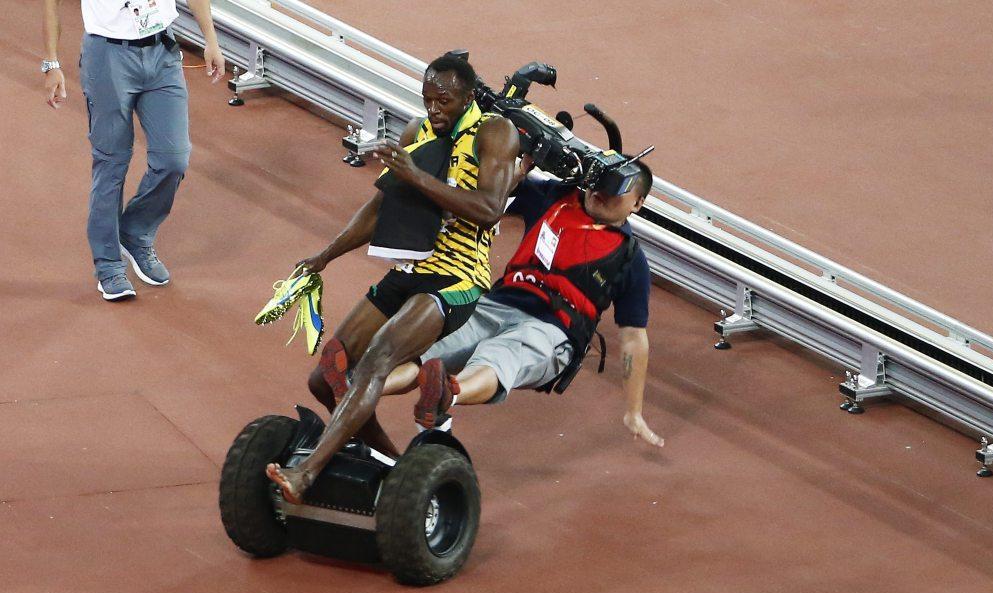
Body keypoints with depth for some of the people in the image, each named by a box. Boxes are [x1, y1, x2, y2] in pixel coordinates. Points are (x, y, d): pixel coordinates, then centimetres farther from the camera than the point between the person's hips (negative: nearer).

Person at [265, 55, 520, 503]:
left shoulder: (494, 133, -6)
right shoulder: (417, 132, 15)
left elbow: (489, 209, -22)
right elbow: (381, 207, 25)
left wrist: (416, 176, -27)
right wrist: (325, 256, 20)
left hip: (454, 284, -8)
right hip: (405, 275, 8)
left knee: (374, 362, -29)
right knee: (326, 379, 3)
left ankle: (307, 473, -39)